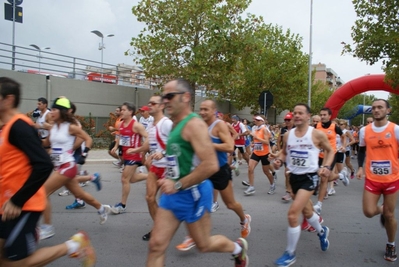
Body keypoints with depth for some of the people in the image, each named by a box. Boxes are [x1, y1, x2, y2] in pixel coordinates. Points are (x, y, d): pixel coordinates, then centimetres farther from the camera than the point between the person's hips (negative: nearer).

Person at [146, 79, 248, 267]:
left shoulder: (194, 124, -20)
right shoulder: (176, 124, 9)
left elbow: (211, 165, -29)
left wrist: (178, 185, -24)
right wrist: (169, 179, 14)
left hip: (193, 194, -8)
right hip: (172, 194, 8)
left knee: (204, 245, 13)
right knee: (156, 246, 5)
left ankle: (238, 248, 44)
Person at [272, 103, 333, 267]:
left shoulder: (317, 134, -11)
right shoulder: (288, 135, 1)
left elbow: (330, 151, 4)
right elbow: (284, 152, 15)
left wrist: (326, 166, -12)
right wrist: (278, 160, -6)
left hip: (309, 177, -6)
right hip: (294, 177, 6)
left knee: (292, 214, -16)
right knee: (306, 212, 24)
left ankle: (290, 254, 1)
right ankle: (322, 231, 56)